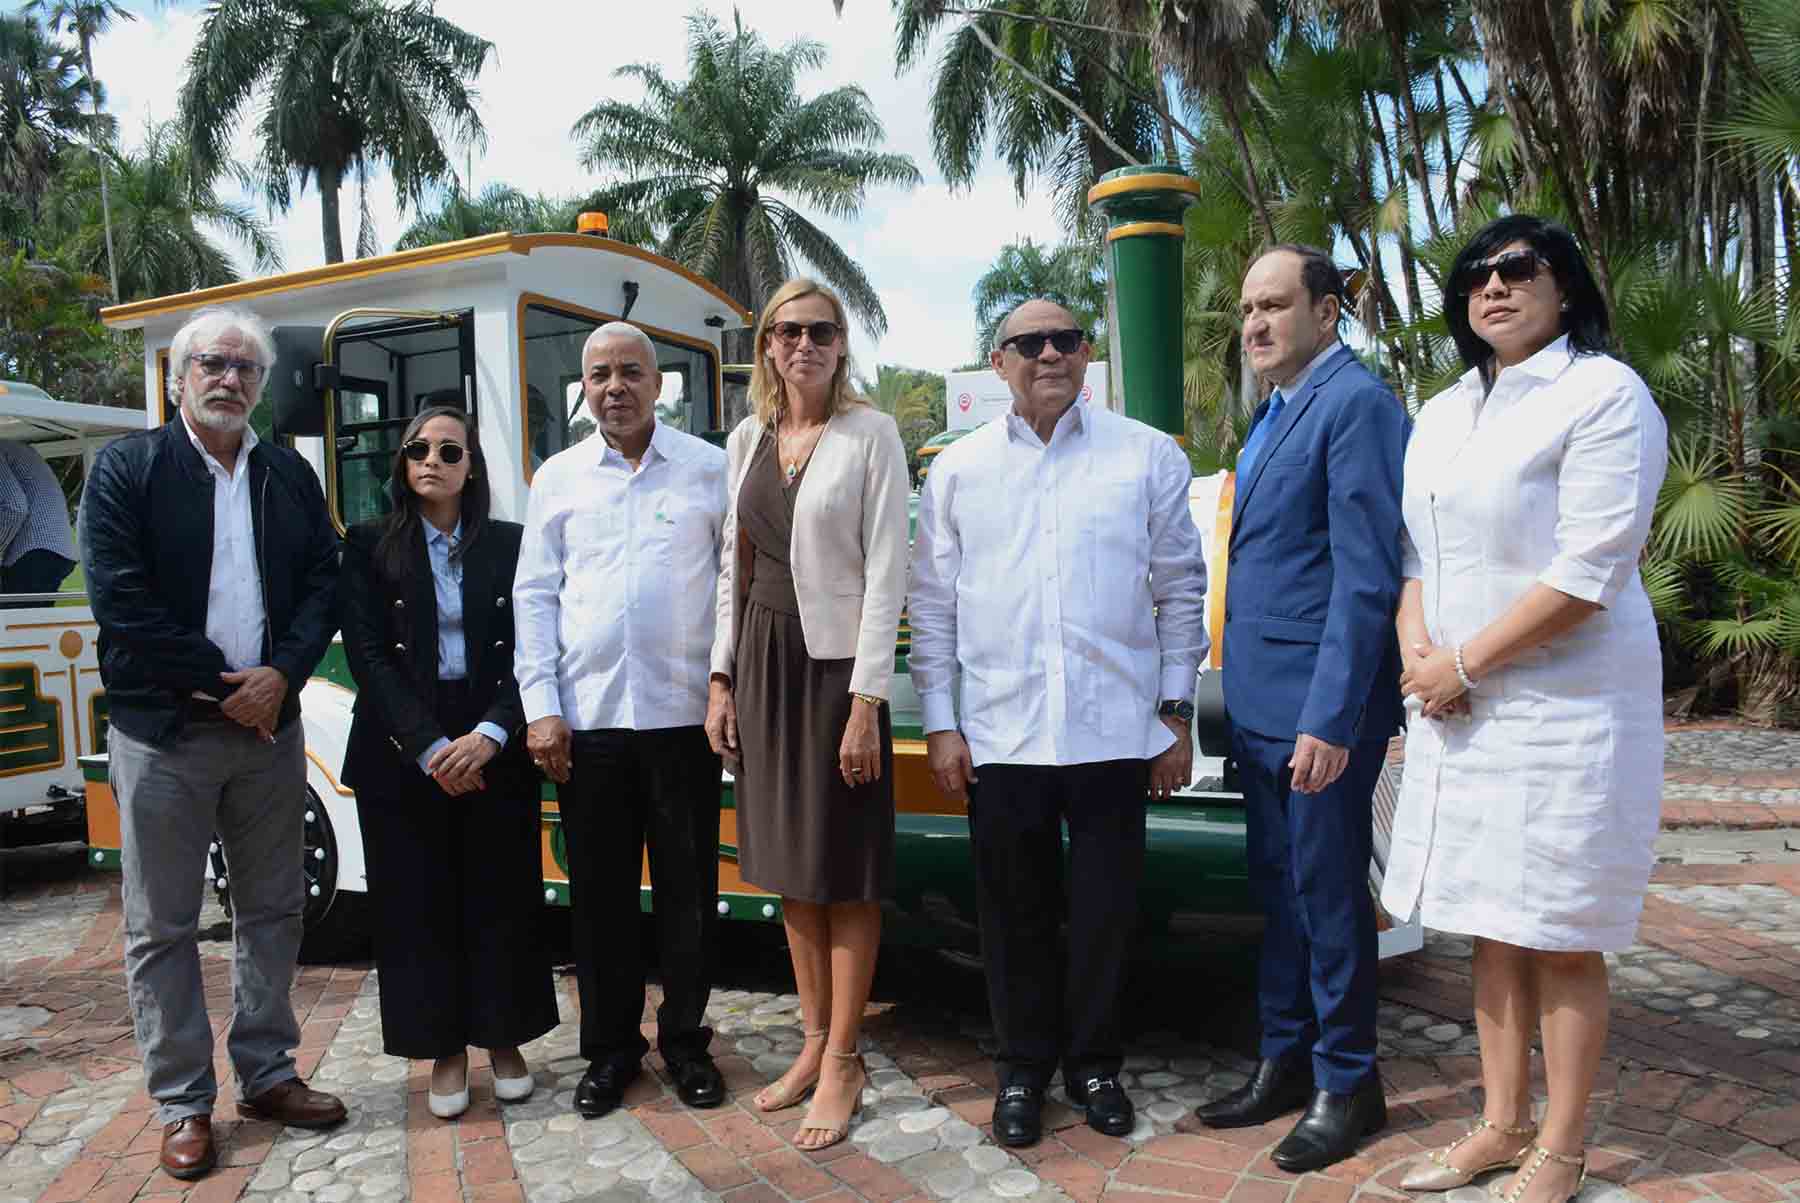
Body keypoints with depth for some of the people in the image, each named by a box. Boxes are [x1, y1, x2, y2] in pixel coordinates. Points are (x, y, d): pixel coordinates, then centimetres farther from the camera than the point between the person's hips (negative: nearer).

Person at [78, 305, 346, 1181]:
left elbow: (323, 583, 4)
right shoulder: (126, 468, -2)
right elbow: (120, 600, -12)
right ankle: (182, 1102, 18)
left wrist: (280, 674, -12)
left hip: (270, 725, 4)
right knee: (163, 926, 5)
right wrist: (221, 684, -13)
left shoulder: (290, 474, 10)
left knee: (271, 911, 12)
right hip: (163, 734, -4)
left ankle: (267, 1076, 27)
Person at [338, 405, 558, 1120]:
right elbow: (368, 658, -5)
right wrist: (430, 747, -15)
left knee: (502, 897, 6)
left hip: (495, 751, 1)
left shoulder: (509, 545, 5)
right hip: (402, 754, 0)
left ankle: (504, 1041, 23)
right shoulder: (369, 547, 3)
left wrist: (491, 734, -16)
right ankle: (444, 1052, 20)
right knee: (419, 904, 5)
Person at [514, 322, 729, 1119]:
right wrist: (541, 708, 0)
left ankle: (685, 1040, 25)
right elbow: (534, 596, 7)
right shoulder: (558, 477, 9)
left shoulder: (708, 468, 3)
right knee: (600, 894, 10)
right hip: (586, 719, 2)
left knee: (688, 890, 7)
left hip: (684, 714, -1)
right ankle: (610, 1048, 26)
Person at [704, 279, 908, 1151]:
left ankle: (842, 1063, 17)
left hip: (836, 662, -5)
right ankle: (813, 1040, 28)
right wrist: (721, 678, 6)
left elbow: (886, 573, -12)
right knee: (789, 865, 13)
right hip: (763, 658, 6)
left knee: (845, 871, 4)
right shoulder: (746, 439, 9)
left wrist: (867, 700, -17)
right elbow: (734, 565, 12)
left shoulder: (870, 435, -7)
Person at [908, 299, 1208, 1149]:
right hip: (1000, 735, 1)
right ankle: (1023, 1068, 31)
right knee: (1016, 913, 11)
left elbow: (1180, 592, 7)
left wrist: (1176, 715, 4)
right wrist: (939, 725, 3)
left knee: (1107, 911, 9)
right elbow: (932, 603, 7)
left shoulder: (1149, 457, 4)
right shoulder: (958, 468, 6)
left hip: (1115, 731, 0)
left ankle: (1094, 1064, 31)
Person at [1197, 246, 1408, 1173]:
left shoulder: (1355, 404, -12)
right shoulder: (1276, 412, 17)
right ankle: (1286, 1062, 31)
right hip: (1262, 705, 9)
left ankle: (1346, 1084, 21)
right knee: (1278, 890, 16)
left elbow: (1366, 576, -18)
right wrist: (1245, 697, 15)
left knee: (1328, 896, 4)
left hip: (1320, 707, -9)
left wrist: (1330, 719, -22)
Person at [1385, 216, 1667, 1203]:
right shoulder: (1441, 415, 14)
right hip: (1458, 710, 7)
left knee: (1559, 940, 3)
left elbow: (1592, 569, -16)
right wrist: (1417, 648, -2)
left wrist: (1464, 662, -14)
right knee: (1490, 930, 13)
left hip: (1565, 706, -6)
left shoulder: (1604, 394, -8)